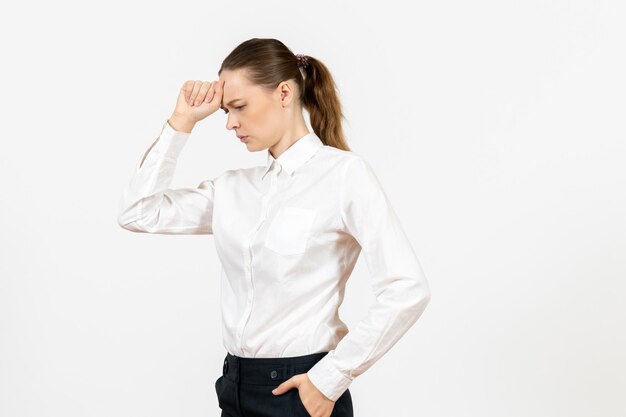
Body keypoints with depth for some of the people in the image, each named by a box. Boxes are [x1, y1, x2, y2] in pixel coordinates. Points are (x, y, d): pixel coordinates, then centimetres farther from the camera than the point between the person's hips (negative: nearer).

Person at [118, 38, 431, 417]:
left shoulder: (344, 172, -9)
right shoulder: (234, 186, 9)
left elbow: (408, 290, -15)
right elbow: (138, 213, 8)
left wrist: (330, 378, -15)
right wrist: (183, 121, 4)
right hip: (236, 387, 6)